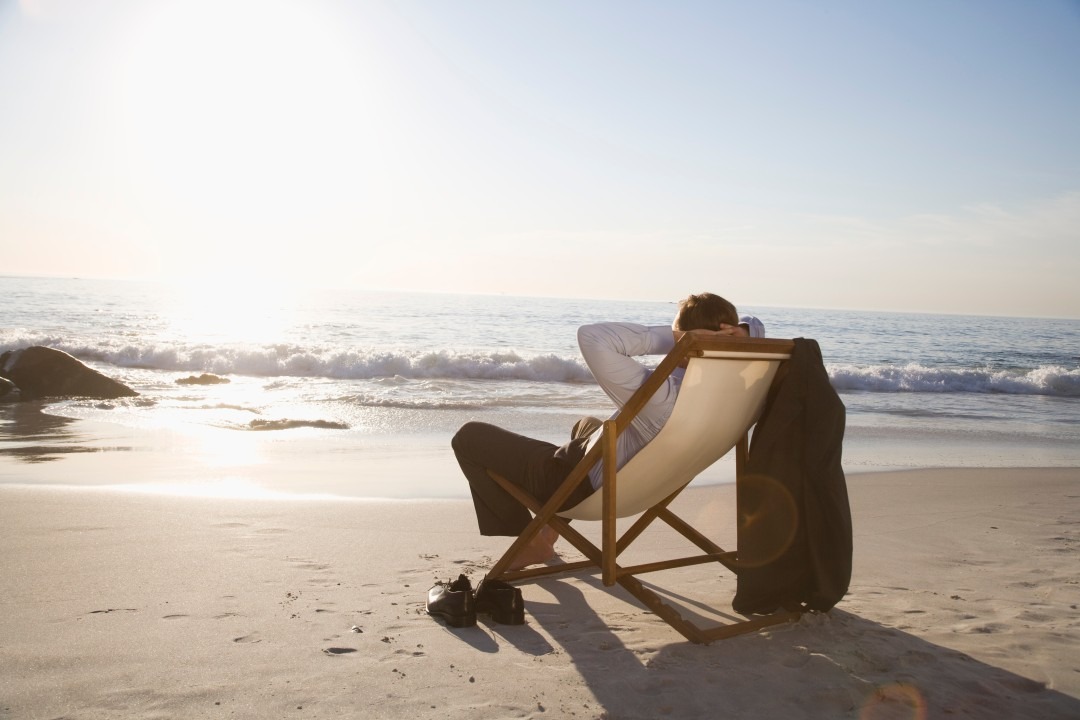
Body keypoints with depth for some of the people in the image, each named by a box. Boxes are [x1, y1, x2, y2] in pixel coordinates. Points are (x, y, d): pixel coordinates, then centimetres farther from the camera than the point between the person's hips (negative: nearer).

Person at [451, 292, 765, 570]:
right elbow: (753, 325, 1)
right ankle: (550, 530, 40)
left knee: (469, 436, 4)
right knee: (587, 423, 41)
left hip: (583, 487, -8)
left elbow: (591, 337, -46)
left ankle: (532, 542, 12)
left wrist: (667, 337, -39)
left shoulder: (660, 395, -40)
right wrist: (741, 333, -22)